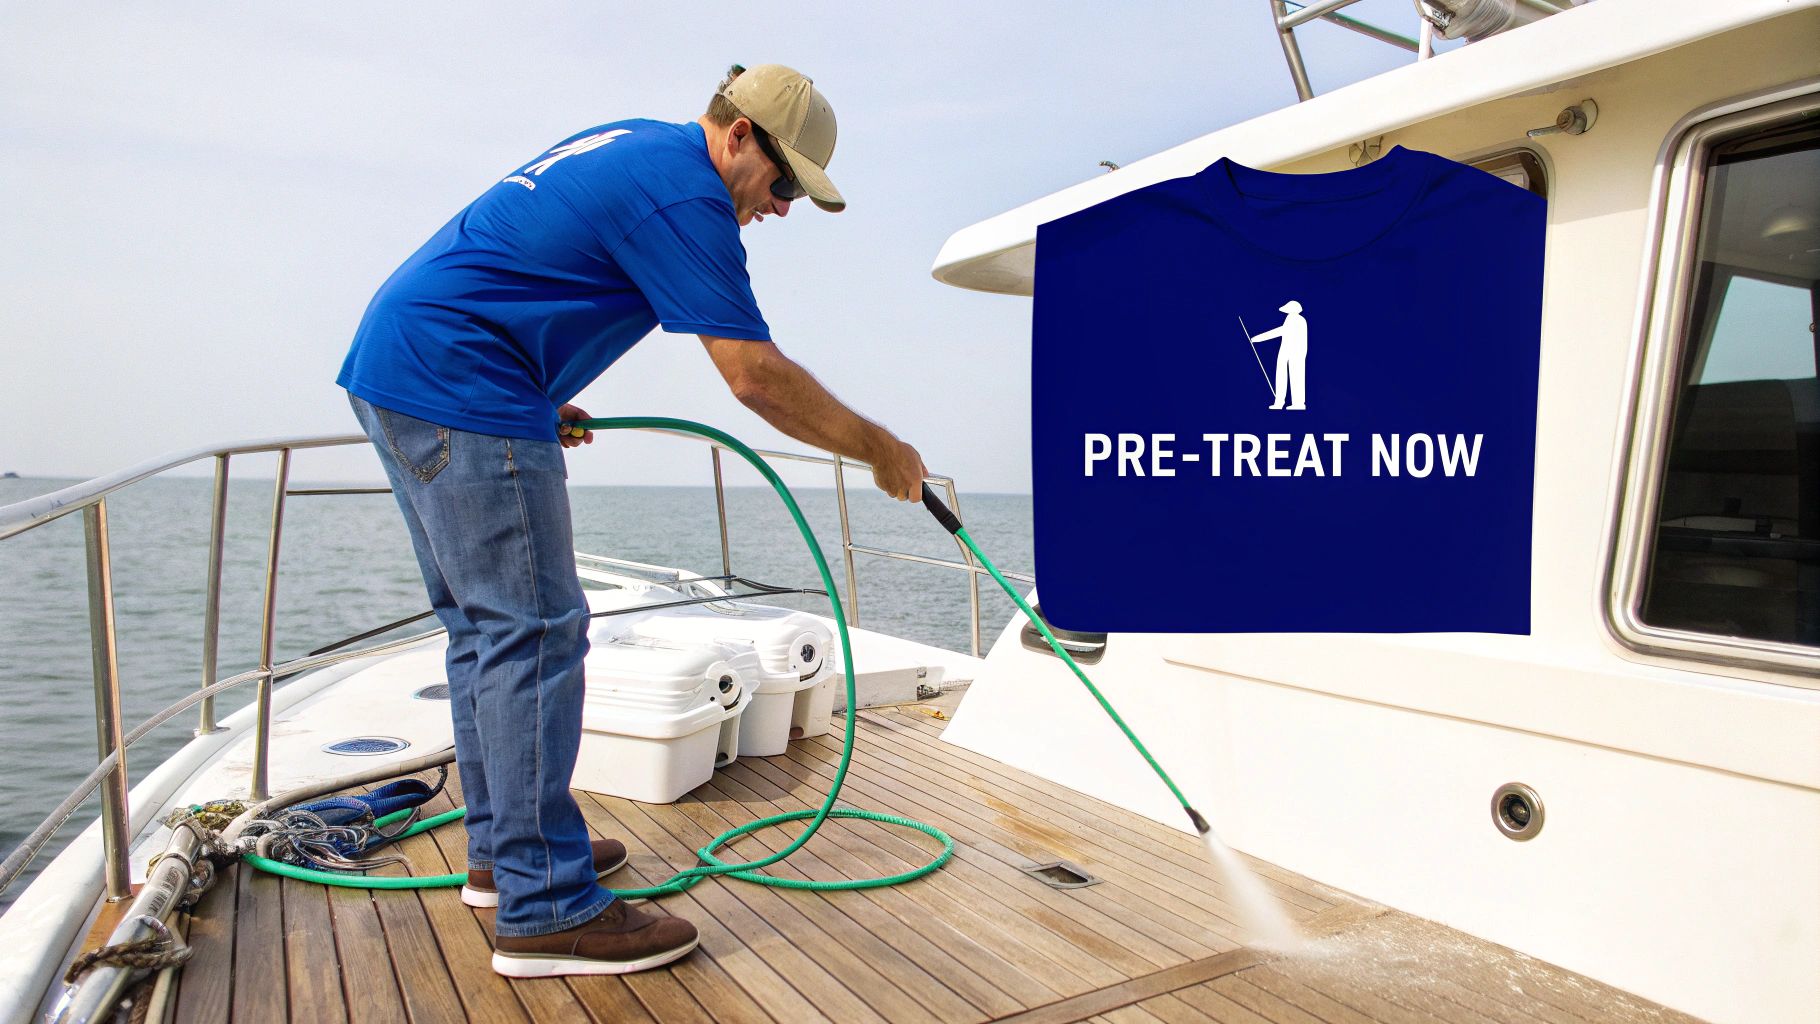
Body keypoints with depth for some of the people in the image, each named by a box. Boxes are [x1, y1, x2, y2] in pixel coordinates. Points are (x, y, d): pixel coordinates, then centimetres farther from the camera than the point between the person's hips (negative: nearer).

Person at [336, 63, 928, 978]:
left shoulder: (630, 148, 19)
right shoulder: (683, 190, -13)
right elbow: (756, 377, -17)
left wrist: (542, 400, 22)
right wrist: (881, 450, -7)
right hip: (459, 389, -11)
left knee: (486, 626, 14)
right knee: (533, 634, -10)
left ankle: (503, 848, 25)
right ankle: (544, 909, -4)